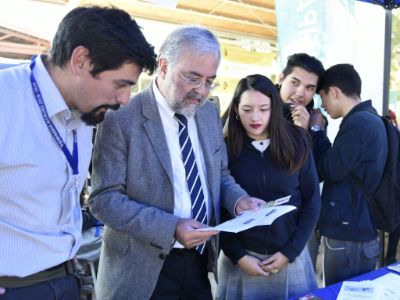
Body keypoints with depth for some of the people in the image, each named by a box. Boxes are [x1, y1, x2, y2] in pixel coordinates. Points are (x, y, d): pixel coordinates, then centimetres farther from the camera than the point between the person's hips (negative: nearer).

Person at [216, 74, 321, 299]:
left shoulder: (296, 143, -4)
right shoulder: (226, 148, -7)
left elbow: (312, 201, -1)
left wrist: (290, 252, -6)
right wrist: (238, 256, -10)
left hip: (291, 257, 1)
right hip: (240, 257, -1)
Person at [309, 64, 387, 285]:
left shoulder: (358, 123, -20)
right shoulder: (370, 119, 12)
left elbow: (329, 171, -16)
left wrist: (316, 131, -5)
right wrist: (318, 132, 7)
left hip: (348, 235, -10)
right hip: (359, 229, 10)